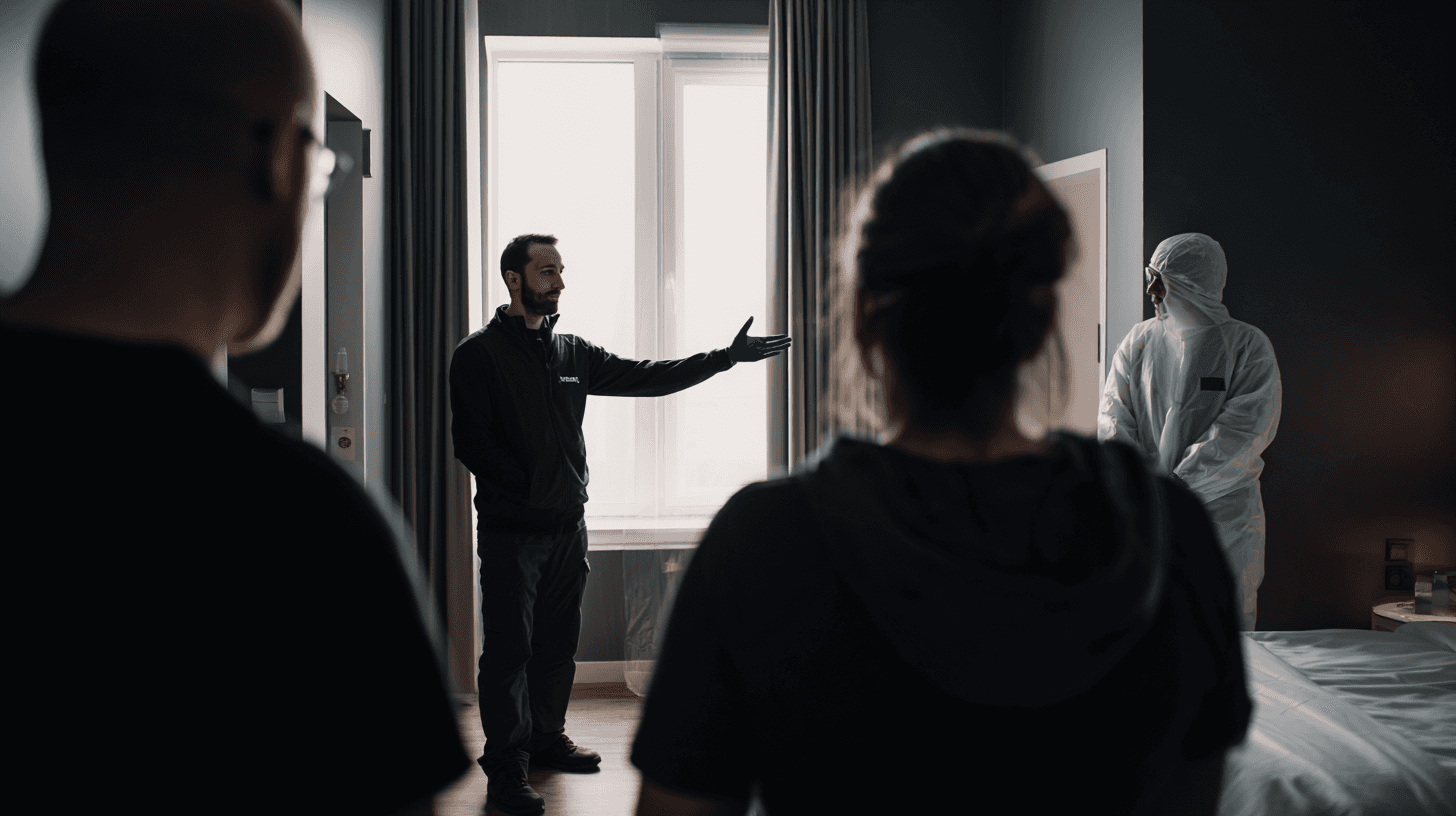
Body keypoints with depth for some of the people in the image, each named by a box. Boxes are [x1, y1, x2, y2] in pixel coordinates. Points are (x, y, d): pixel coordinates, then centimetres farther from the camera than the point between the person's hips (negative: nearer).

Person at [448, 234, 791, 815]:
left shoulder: (574, 353, 12)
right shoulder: (479, 354, -5)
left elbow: (649, 377, 13)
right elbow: (470, 442, -9)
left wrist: (727, 357, 9)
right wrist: (526, 490, -15)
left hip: (568, 525, 6)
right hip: (511, 528, -6)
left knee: (558, 642, 14)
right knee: (509, 648, -4)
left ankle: (547, 739, 29)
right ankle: (506, 767, 4)